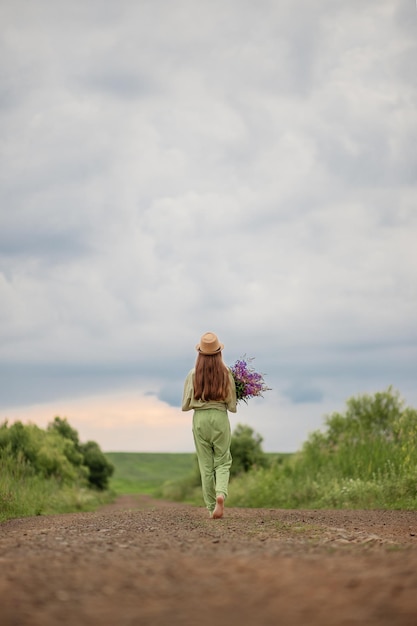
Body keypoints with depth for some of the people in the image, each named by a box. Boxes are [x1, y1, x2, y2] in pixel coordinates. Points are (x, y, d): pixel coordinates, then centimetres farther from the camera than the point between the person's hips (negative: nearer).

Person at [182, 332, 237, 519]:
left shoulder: (193, 375, -5)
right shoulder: (226, 374, -5)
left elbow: (186, 405, -2)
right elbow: (232, 406, -4)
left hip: (200, 419, 0)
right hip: (220, 418, 0)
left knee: (206, 465, 9)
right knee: (222, 462, 10)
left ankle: (212, 508, 8)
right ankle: (221, 494, -18)